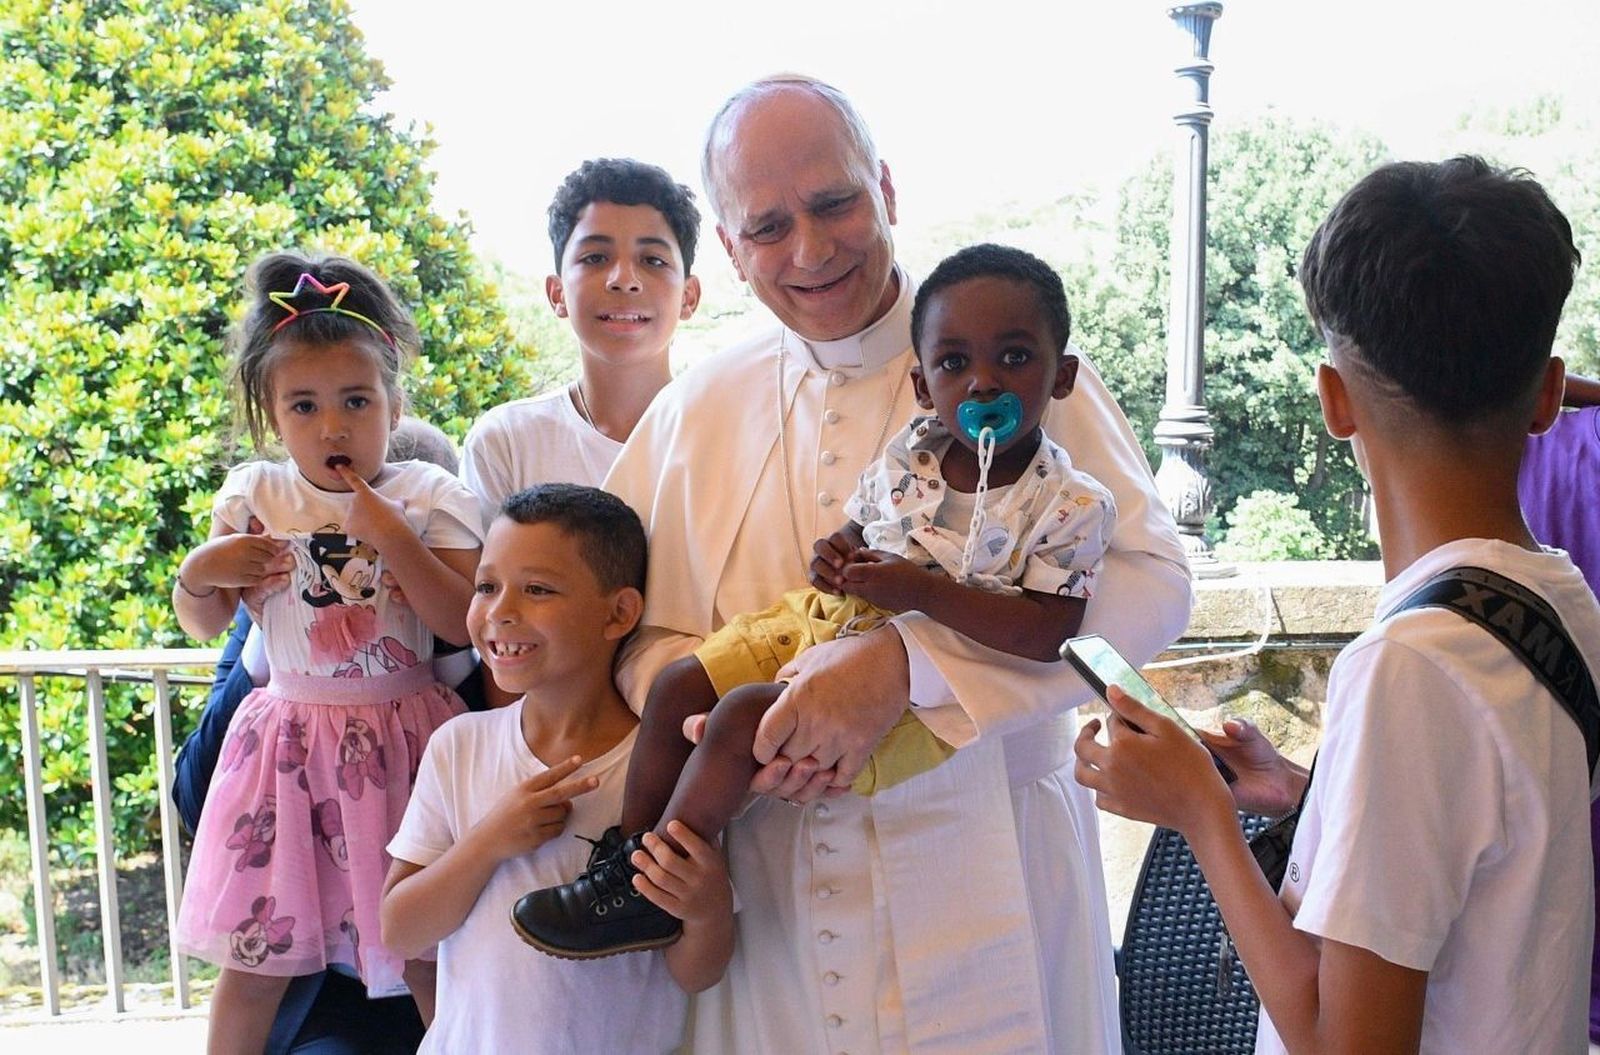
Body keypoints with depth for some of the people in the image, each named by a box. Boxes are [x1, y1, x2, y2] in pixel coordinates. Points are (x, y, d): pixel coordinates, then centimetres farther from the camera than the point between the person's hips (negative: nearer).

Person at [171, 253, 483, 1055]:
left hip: (399, 740, -2)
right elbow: (202, 625, 9)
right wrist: (198, 572, -12)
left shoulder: (427, 497, -5)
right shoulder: (253, 497, 2)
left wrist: (390, 535, -20)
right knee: (254, 959, 10)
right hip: (286, 739, 2)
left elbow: (466, 623, -13)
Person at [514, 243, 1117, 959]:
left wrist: (921, 590, -26)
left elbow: (1046, 633, -21)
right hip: (830, 620, 8)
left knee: (742, 716, -23)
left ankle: (650, 897, -7)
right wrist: (837, 555, -5)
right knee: (678, 685, 1)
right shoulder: (909, 456, 3)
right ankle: (628, 857, 14)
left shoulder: (1069, 505, -14)